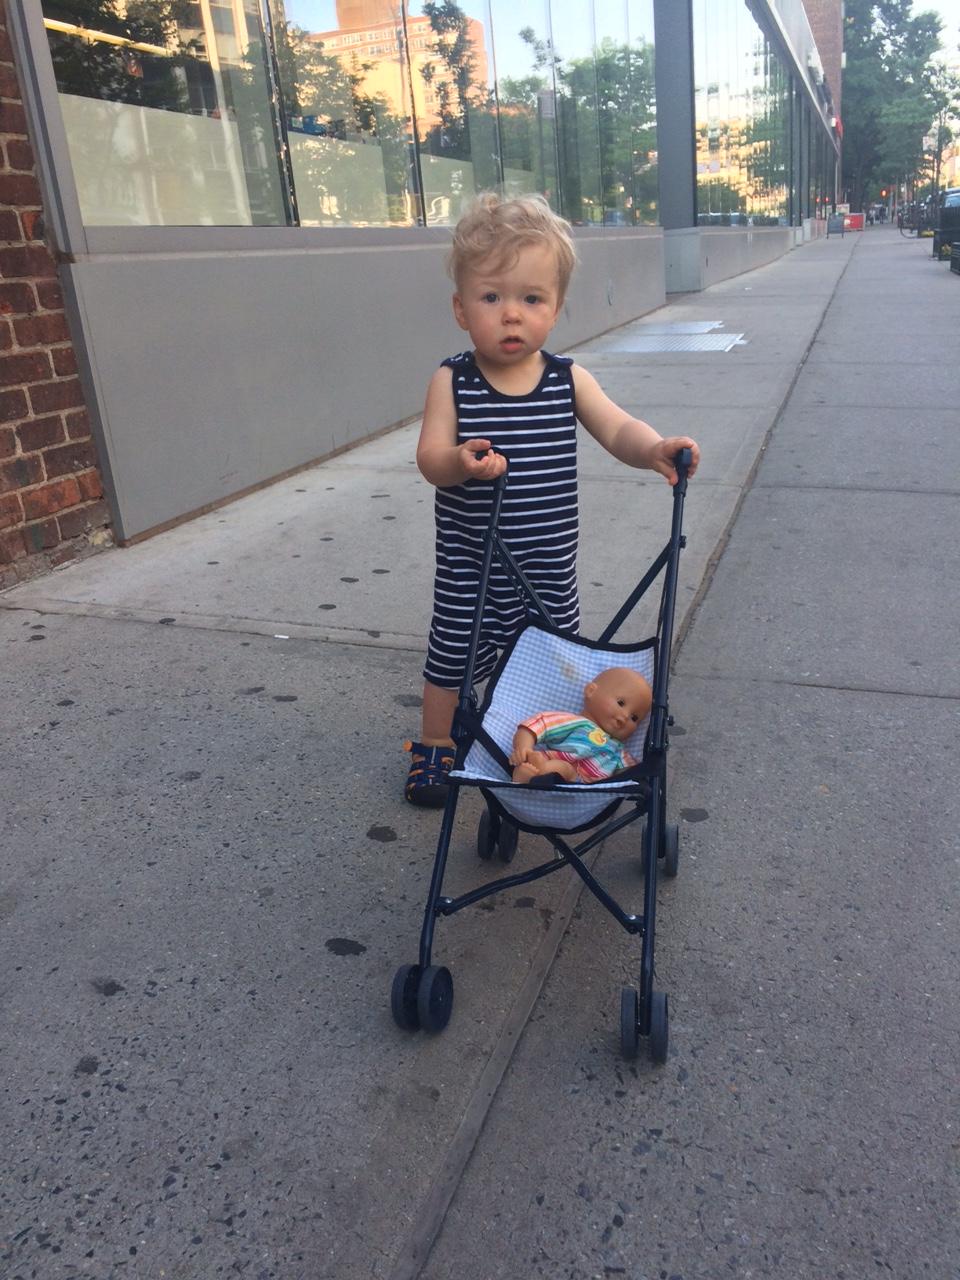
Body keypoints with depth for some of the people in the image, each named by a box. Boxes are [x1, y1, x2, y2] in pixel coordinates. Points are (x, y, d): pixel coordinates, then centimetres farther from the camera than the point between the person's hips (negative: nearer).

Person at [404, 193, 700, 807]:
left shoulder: (570, 380, -5)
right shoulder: (452, 382, -11)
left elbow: (617, 429, -9)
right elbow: (430, 455, -16)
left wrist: (655, 448, -30)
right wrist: (460, 461, -39)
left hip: (548, 562, 2)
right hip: (470, 563, -2)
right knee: (452, 659, 12)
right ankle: (435, 746, 35)